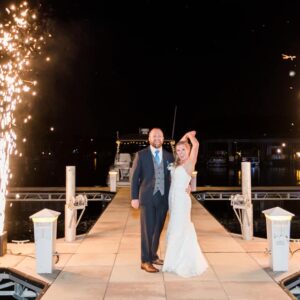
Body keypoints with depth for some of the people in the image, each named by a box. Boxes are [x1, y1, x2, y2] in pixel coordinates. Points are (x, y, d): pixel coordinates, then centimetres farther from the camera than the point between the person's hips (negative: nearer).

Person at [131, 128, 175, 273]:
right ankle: (145, 261, 7)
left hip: (163, 198, 4)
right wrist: (134, 197, -7)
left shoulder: (169, 156, 9)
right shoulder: (141, 155, 0)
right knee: (147, 230, -2)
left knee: (158, 229, 12)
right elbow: (134, 177, -1)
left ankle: (153, 256, 28)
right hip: (147, 198, -3)